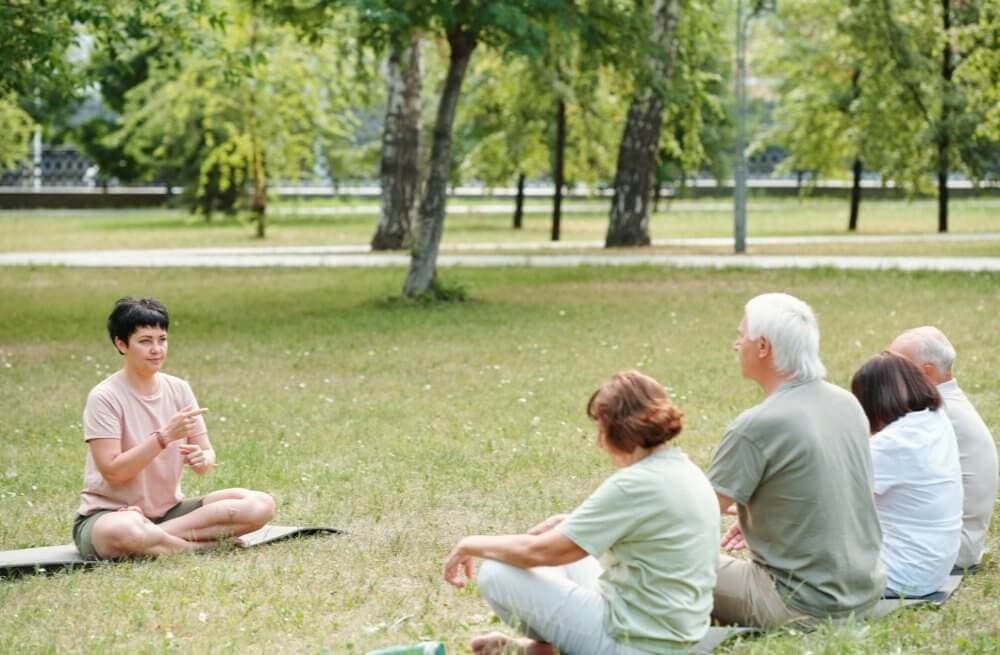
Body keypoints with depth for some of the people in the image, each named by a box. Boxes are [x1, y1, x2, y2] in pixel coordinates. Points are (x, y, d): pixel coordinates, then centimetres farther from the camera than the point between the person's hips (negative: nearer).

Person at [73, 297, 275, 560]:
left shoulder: (178, 390, 5)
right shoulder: (104, 397, -12)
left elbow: (206, 452, 5)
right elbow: (112, 472, -19)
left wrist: (202, 459, -20)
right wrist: (165, 436, -25)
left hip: (169, 510, 6)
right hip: (109, 514, -6)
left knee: (260, 505, -14)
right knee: (126, 532, -45)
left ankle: (156, 536, -19)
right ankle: (202, 546, -20)